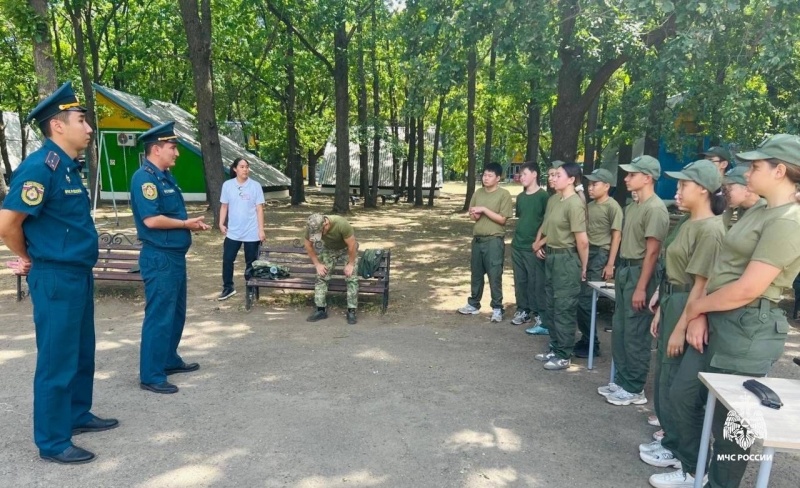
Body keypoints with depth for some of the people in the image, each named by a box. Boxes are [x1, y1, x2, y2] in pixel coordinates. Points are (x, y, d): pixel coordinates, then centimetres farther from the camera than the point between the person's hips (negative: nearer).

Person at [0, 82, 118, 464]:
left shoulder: (69, 166, 10)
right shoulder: (40, 166, -18)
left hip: (79, 273, 9)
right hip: (55, 278, -9)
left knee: (82, 352, 19)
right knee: (57, 360, 1)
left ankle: (78, 415, 36)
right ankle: (52, 442, 14)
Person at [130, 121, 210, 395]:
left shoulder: (166, 177, 14)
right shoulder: (144, 178, -16)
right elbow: (151, 219, -25)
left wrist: (191, 224, 4)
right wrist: (185, 224, -13)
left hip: (175, 256, 10)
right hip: (159, 258, -10)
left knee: (176, 313, 19)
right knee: (159, 317, -3)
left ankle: (170, 360, 33)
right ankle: (151, 376, 7)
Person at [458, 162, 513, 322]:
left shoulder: (504, 194, -8)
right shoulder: (478, 193, 9)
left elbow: (502, 219, -13)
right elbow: (471, 214, 16)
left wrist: (484, 209, -16)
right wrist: (474, 215, -7)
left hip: (494, 240, -6)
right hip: (477, 239, 6)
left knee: (494, 276, -3)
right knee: (476, 274, 14)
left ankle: (497, 308, 7)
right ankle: (473, 304, 27)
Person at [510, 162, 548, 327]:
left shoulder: (543, 196, -8)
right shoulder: (520, 197, 12)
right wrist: (517, 237, 13)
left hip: (533, 246, -7)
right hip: (517, 245, 7)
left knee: (536, 281, -1)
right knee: (520, 280, 11)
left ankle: (538, 313, 8)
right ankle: (522, 310, 22)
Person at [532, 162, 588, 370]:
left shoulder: (575, 204, -18)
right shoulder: (558, 202, 11)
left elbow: (582, 240, -18)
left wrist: (583, 267, -11)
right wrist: (541, 244, 16)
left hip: (566, 259, -9)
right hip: (552, 257, 10)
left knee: (564, 308, -1)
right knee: (552, 306, 15)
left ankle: (563, 356, 10)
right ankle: (555, 349, 28)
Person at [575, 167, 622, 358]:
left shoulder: (612, 206, -6)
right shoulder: (589, 206, 15)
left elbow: (616, 236, -9)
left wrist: (610, 264, -13)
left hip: (600, 255, -7)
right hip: (585, 253, 7)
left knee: (585, 301, -7)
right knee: (580, 299, 6)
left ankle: (591, 344, 8)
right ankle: (586, 340, 21)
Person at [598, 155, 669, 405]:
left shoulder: (655, 209, -15)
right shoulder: (634, 206, 13)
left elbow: (652, 252, -18)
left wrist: (641, 288, -20)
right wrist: (620, 271, 16)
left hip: (639, 273, -10)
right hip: (624, 270, 10)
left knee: (635, 334, -1)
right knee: (620, 329, 14)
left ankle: (634, 389, 10)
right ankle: (621, 380, 26)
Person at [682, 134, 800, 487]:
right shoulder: (757, 211, 12)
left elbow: (747, 290, -22)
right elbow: (724, 268, 8)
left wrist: (695, 307, -8)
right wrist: (702, 316, -3)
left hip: (749, 329, -9)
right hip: (722, 322, 9)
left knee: (731, 416, 5)